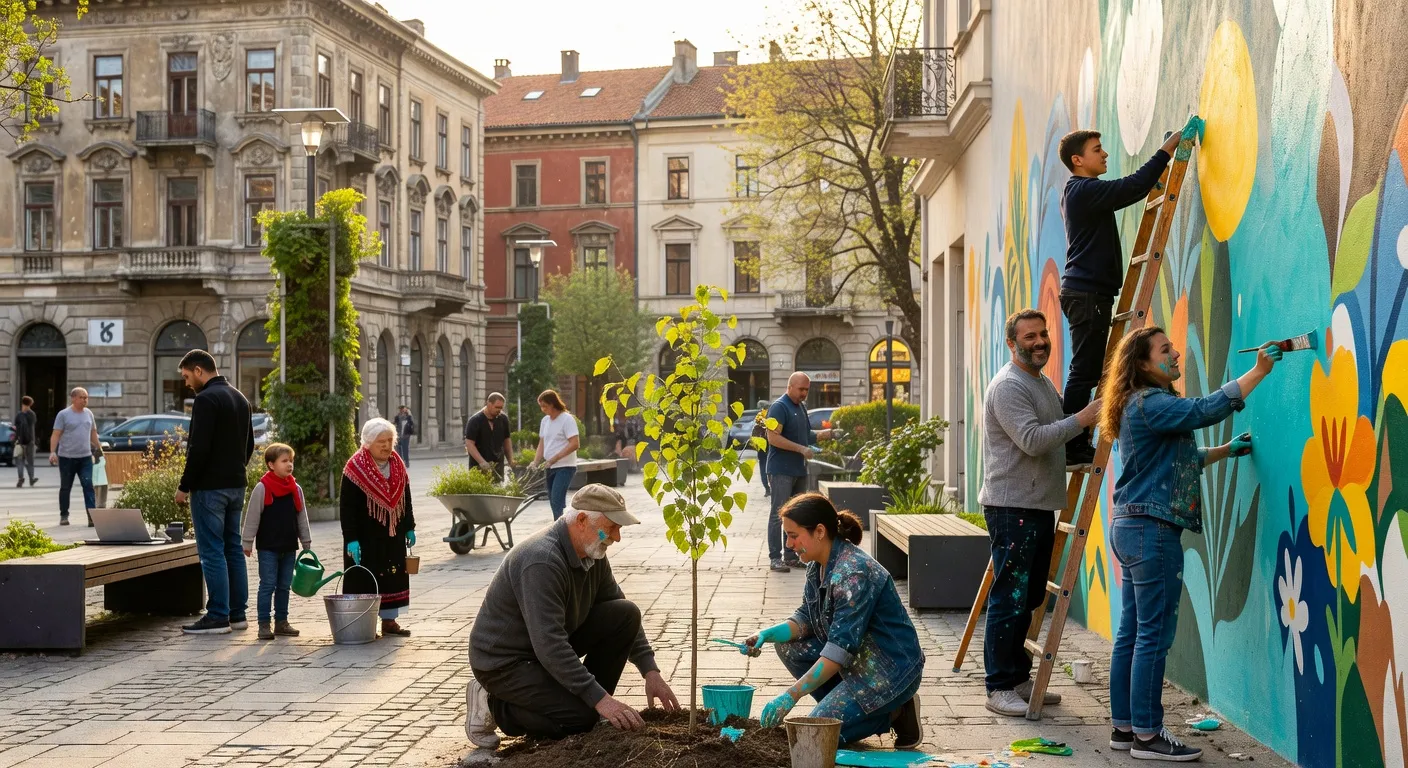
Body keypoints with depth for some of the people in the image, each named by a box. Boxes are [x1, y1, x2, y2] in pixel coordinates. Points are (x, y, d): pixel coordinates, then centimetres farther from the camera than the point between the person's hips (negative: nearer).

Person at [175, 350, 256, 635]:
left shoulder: (206, 399, -14)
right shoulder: (239, 397, 15)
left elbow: (199, 448, -20)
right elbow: (249, 444, 20)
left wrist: (184, 486, -13)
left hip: (210, 488, -9)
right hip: (236, 486, 9)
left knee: (212, 552, -5)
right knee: (233, 548, 12)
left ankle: (218, 617, -3)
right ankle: (237, 613, 16)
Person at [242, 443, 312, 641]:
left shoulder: (296, 489, 6)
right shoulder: (262, 488, -10)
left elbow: (302, 518, 13)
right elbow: (252, 518, -7)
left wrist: (307, 543, 13)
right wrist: (248, 543, -8)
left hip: (289, 548, 5)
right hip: (268, 548, -5)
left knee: (284, 586, 12)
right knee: (267, 585, -2)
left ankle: (281, 621, 20)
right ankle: (264, 624, 3)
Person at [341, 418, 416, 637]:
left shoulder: (398, 465, 7)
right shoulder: (355, 467, -12)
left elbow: (405, 499, 16)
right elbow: (347, 507, -14)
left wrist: (409, 528, 14)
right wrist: (351, 538, -19)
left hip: (393, 535, 6)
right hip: (366, 537, -6)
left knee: (393, 576, 9)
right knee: (365, 579, -3)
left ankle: (389, 620, 19)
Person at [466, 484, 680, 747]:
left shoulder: (592, 552, -3)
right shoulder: (542, 561, -31)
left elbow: (622, 615, 7)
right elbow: (549, 647, -35)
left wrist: (651, 670, -3)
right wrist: (599, 699, -34)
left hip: (552, 644, 8)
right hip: (504, 661, -8)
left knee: (625, 614, -7)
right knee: (583, 719, -23)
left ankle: (590, 706, 3)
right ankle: (495, 706, -2)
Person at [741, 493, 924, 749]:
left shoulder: (854, 573, -27)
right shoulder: (819, 564, 1)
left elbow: (841, 648, -30)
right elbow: (807, 618, 9)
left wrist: (791, 696, -31)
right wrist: (769, 634, -11)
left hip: (892, 669, -9)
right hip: (859, 658, 9)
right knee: (788, 645, 1)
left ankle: (896, 714, 1)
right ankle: (844, 707, 8)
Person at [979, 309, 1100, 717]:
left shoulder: (1044, 383, 19)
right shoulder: (1008, 386, -13)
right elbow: (1032, 440, -23)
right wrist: (1080, 420, -20)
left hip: (1040, 507, 10)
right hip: (1012, 508, -10)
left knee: (1029, 599, 15)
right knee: (1009, 600, -7)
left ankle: (1019, 678, 24)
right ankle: (999, 688, -1)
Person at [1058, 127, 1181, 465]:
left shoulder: (1078, 191, 19)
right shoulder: (1085, 190, -13)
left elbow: (1127, 191, 23)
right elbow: (1134, 187, -22)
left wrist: (1164, 152, 14)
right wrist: (1168, 149, -15)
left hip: (1085, 291, 11)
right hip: (1087, 292, -11)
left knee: (1086, 371, 12)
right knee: (1084, 371, -9)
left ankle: (1076, 446, 15)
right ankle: (1073, 447, -8)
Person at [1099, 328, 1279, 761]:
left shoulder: (1146, 405, 19)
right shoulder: (1149, 404, -13)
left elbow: (1180, 460, 26)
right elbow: (1206, 410, -24)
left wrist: (1227, 450, 19)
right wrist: (1258, 372, -20)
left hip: (1133, 528, 10)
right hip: (1151, 529, -10)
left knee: (1131, 634, 11)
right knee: (1155, 634, -6)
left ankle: (1124, 727, 17)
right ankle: (1147, 736, -1)